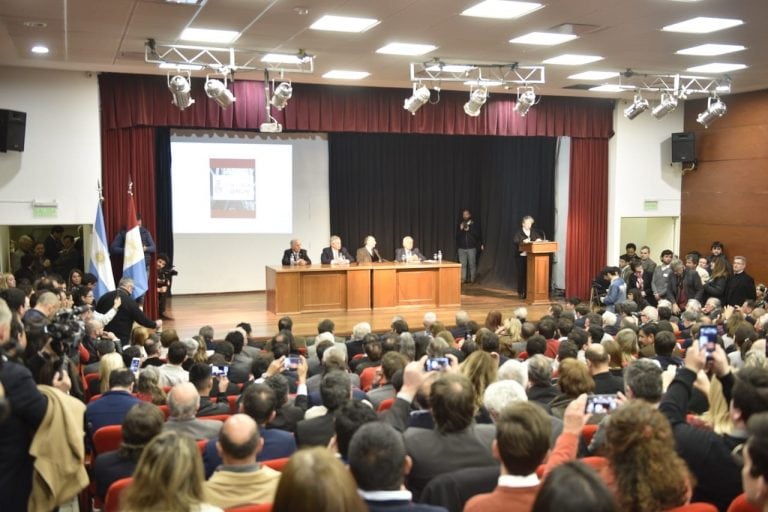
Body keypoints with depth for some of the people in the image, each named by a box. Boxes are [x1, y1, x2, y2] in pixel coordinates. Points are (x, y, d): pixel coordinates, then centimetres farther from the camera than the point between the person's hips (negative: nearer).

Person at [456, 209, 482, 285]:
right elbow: (457, 235, 9)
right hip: (462, 248, 2)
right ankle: (463, 279, 0)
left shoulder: (475, 223, 4)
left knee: (472, 264, -3)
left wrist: (469, 230, -13)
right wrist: (461, 229, -8)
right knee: (463, 264, -2)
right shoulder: (460, 224, 12)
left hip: (472, 248, -2)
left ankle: (472, 279, 3)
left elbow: (478, 234, -3)